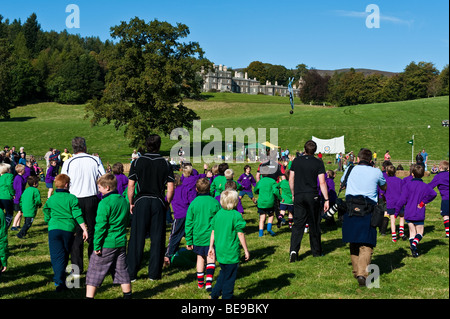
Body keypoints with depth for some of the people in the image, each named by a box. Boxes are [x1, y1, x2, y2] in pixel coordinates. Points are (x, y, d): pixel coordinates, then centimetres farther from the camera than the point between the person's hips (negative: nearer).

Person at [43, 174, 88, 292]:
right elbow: (78, 215, -6)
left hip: (54, 229, 1)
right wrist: (84, 229, -3)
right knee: (65, 255, 14)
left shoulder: (50, 200, 6)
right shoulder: (72, 198, -1)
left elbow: (47, 218, 13)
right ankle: (60, 279, 24)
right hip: (68, 230, 0)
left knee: (57, 256, 1)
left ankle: (59, 281, -13)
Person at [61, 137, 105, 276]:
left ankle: (77, 268, 9)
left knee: (76, 234, 7)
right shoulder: (95, 160, -1)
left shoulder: (68, 163, -3)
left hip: (75, 201, -1)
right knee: (93, 233, 12)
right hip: (92, 200, 1)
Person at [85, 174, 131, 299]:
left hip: (107, 244, -7)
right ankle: (127, 295, 23)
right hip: (121, 242, 7)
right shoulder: (124, 201, 8)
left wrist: (96, 245, -13)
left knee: (94, 272, 4)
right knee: (122, 270, 16)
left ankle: (89, 296, 5)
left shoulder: (105, 203, -15)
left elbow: (100, 226, -17)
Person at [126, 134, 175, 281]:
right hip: (158, 203, 0)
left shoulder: (137, 162, 0)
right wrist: (167, 204, 11)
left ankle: (131, 273, 7)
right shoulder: (166, 164, 2)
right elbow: (170, 188, 0)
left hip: (141, 202, 0)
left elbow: (130, 186, -1)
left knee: (137, 238, 4)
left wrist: (131, 203, 9)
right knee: (157, 238, 7)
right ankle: (154, 273, 11)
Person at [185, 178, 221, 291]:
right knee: (210, 259, 2)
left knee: (200, 258, 17)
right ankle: (209, 282, -12)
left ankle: (200, 282, 24)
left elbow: (189, 223, 0)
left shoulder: (193, 203, -3)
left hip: (198, 237, 2)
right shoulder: (215, 202, -6)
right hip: (211, 237, -2)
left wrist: (189, 241, 8)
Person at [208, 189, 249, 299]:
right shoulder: (236, 215, -15)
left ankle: (215, 294, 25)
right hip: (231, 252, -6)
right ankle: (227, 296, 14)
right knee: (229, 277, 7)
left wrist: (211, 247, 17)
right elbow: (240, 234, -12)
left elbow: (213, 232, 8)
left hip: (219, 251, 6)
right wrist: (246, 250, -4)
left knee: (223, 273, 24)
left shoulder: (218, 214, 3)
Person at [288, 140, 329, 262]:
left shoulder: (296, 161, 3)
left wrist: (293, 194, 19)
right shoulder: (318, 163, -4)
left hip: (298, 196, 2)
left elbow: (291, 179, 6)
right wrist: (326, 199, -3)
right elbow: (322, 182, -7)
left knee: (298, 224, 4)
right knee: (314, 225, 10)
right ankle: (316, 251, 20)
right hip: (313, 197, -2)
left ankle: (293, 250, -12)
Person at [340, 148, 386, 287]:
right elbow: (384, 188, 25)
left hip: (351, 210, 2)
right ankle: (362, 273, -18)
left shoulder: (350, 170, 9)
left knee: (354, 243, 15)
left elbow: (342, 185, 27)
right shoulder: (376, 172, 5)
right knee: (366, 245, -3)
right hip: (368, 212, -2)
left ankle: (356, 271, 26)